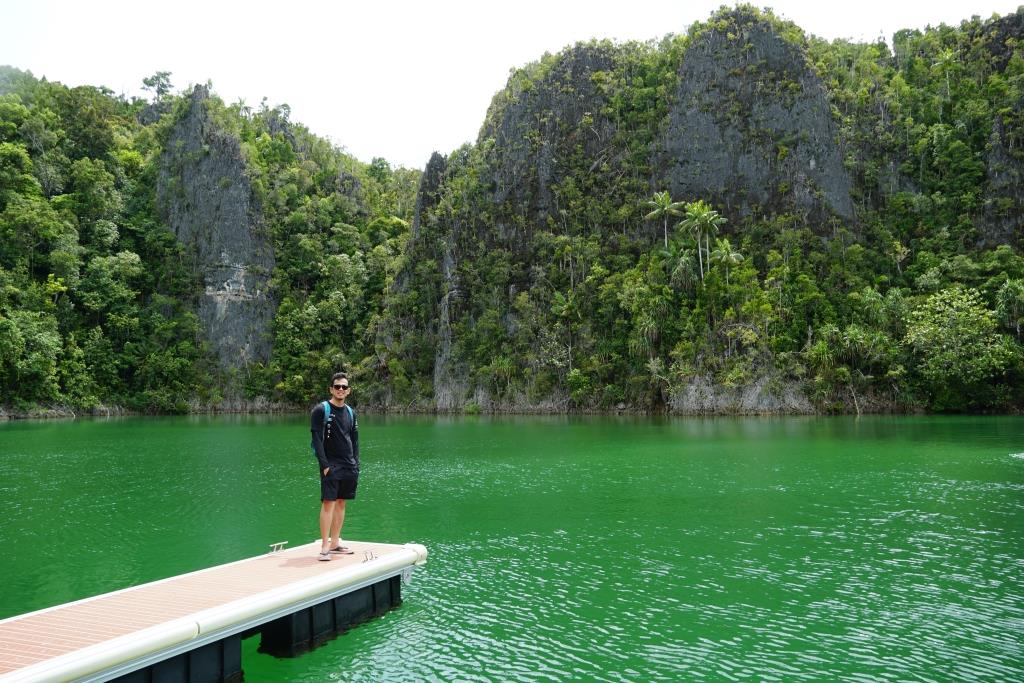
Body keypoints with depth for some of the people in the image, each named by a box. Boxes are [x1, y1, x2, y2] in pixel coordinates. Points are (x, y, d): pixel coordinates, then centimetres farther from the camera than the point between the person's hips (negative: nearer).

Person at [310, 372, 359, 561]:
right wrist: (324, 464, -15)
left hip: (349, 466, 6)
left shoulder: (350, 412, 12)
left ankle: (335, 543, 16)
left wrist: (356, 464, 8)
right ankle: (325, 547, -7)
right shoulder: (320, 410, -5)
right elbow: (317, 439, -10)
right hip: (331, 465, -6)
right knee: (328, 502, -10)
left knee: (341, 502, 9)